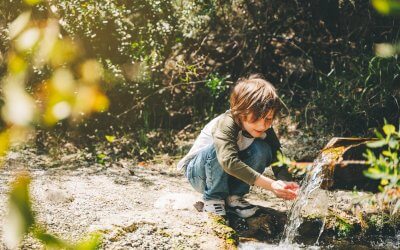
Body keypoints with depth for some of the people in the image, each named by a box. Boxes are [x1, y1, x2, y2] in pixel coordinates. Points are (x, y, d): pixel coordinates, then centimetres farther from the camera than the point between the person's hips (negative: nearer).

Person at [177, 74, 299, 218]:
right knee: (217, 148, -37)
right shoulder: (226, 124, -34)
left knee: (262, 149, -21)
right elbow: (228, 161, -49)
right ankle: (213, 199, -17)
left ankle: (234, 197, -10)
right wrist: (270, 185, -54)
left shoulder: (265, 130, -15)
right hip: (198, 172, -5)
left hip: (229, 177, 5)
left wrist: (286, 184, -42)